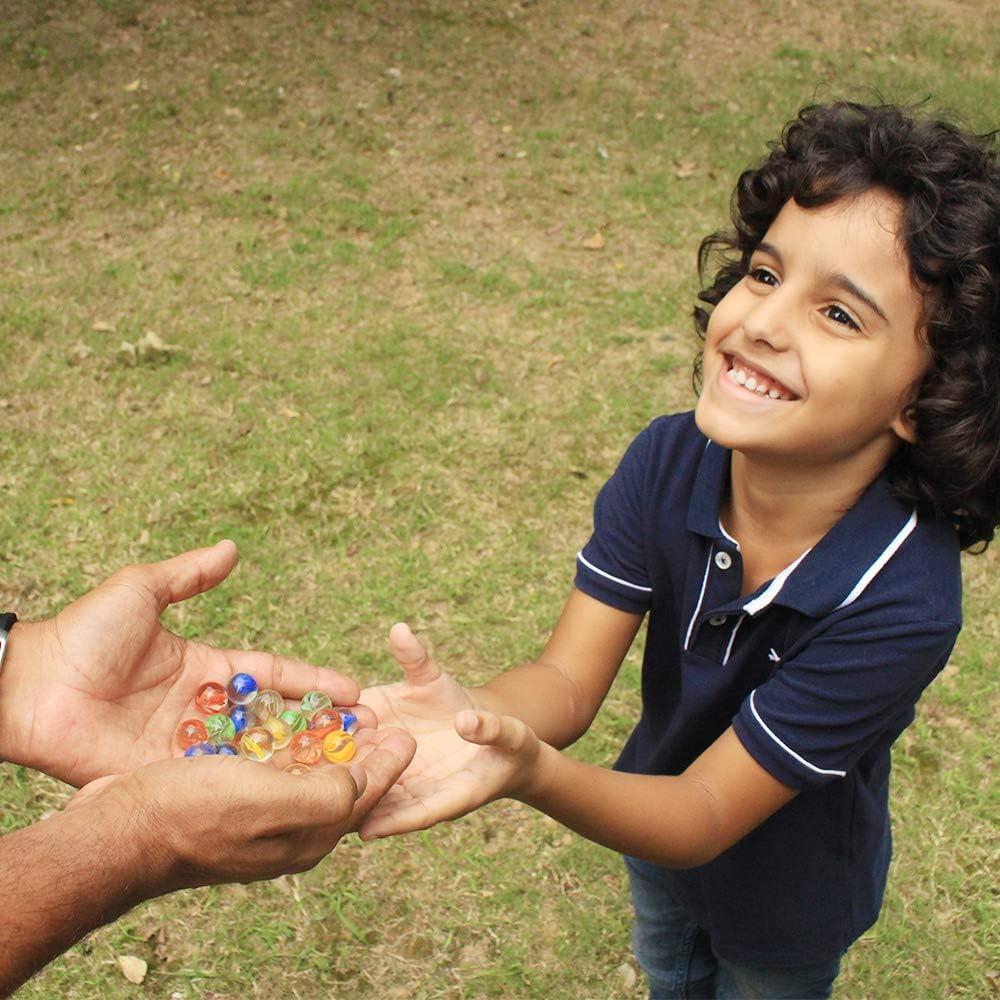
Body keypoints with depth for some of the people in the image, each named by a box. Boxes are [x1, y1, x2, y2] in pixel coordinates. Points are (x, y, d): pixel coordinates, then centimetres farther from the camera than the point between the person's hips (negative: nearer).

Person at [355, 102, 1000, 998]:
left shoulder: (900, 605, -40)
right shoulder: (670, 462, -27)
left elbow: (705, 818, -35)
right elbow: (569, 679, -24)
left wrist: (530, 770, -56)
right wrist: (469, 717, -48)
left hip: (783, 903, -4)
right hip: (654, 825, 4)